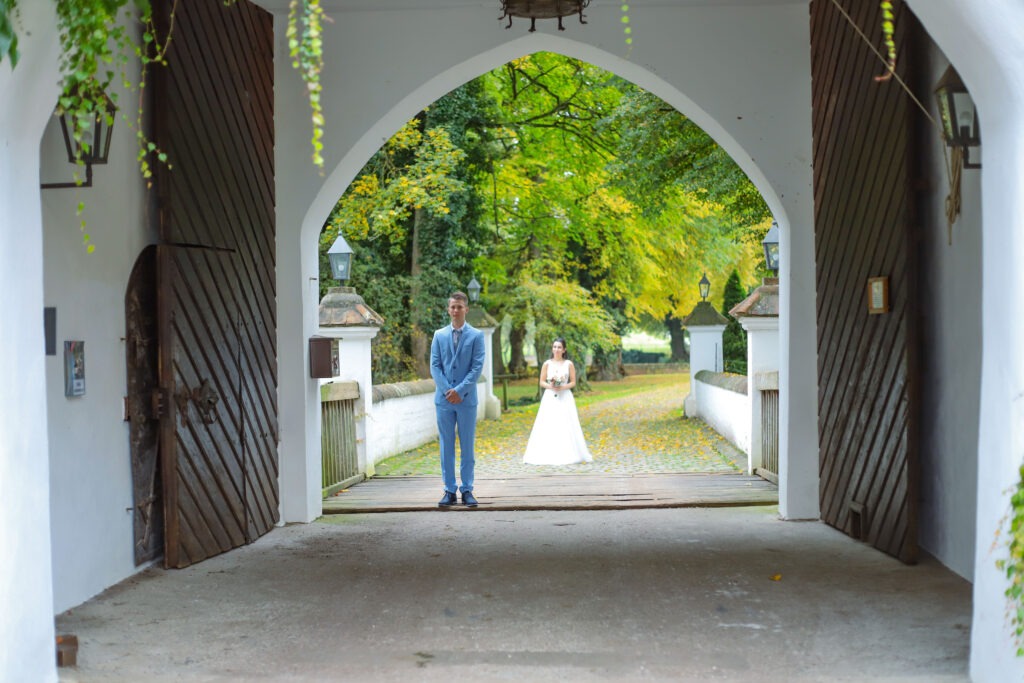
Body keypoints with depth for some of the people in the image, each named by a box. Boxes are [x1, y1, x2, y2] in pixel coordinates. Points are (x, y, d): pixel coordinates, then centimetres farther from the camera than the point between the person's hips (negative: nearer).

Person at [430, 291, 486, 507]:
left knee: (467, 447, 4)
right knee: (446, 446, 3)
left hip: (466, 399, -2)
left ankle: (467, 491, 9)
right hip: (444, 399, 2)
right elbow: (435, 366, 4)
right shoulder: (439, 335, 8)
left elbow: (477, 367, -4)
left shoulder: (476, 336, 2)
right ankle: (450, 491, 8)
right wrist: (447, 391, -9)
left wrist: (460, 390, -13)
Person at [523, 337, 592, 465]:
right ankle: (547, 455, -1)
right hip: (550, 398, 1)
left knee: (566, 426, -4)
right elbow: (542, 382, 5)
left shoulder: (569, 364, 2)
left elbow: (573, 382, 3)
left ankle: (567, 454, 2)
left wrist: (563, 387, -14)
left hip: (565, 398, -1)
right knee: (548, 427, -3)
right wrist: (550, 386, -15)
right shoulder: (547, 364, 4)